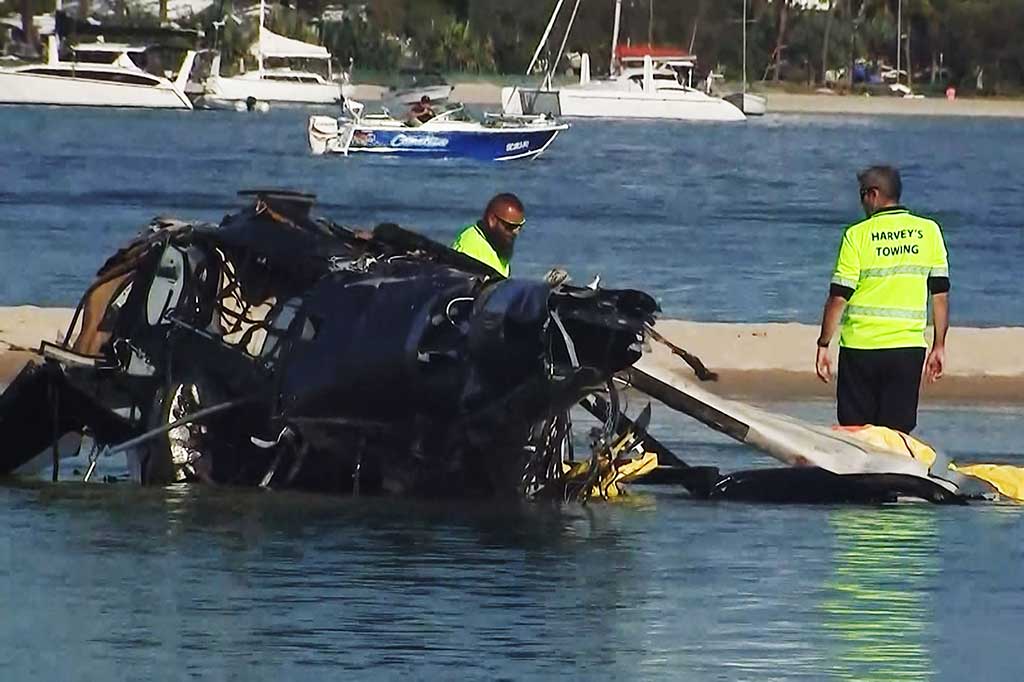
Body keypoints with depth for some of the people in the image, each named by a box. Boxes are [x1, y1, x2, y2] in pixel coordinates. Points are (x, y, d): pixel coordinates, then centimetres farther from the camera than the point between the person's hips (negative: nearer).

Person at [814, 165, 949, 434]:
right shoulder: (929, 231, 3)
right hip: (908, 349, 2)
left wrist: (823, 344, 3)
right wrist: (939, 346, 12)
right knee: (897, 431, 5)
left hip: (861, 348, -2)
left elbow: (838, 297, -6)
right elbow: (941, 294, 5)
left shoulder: (857, 235, -5)